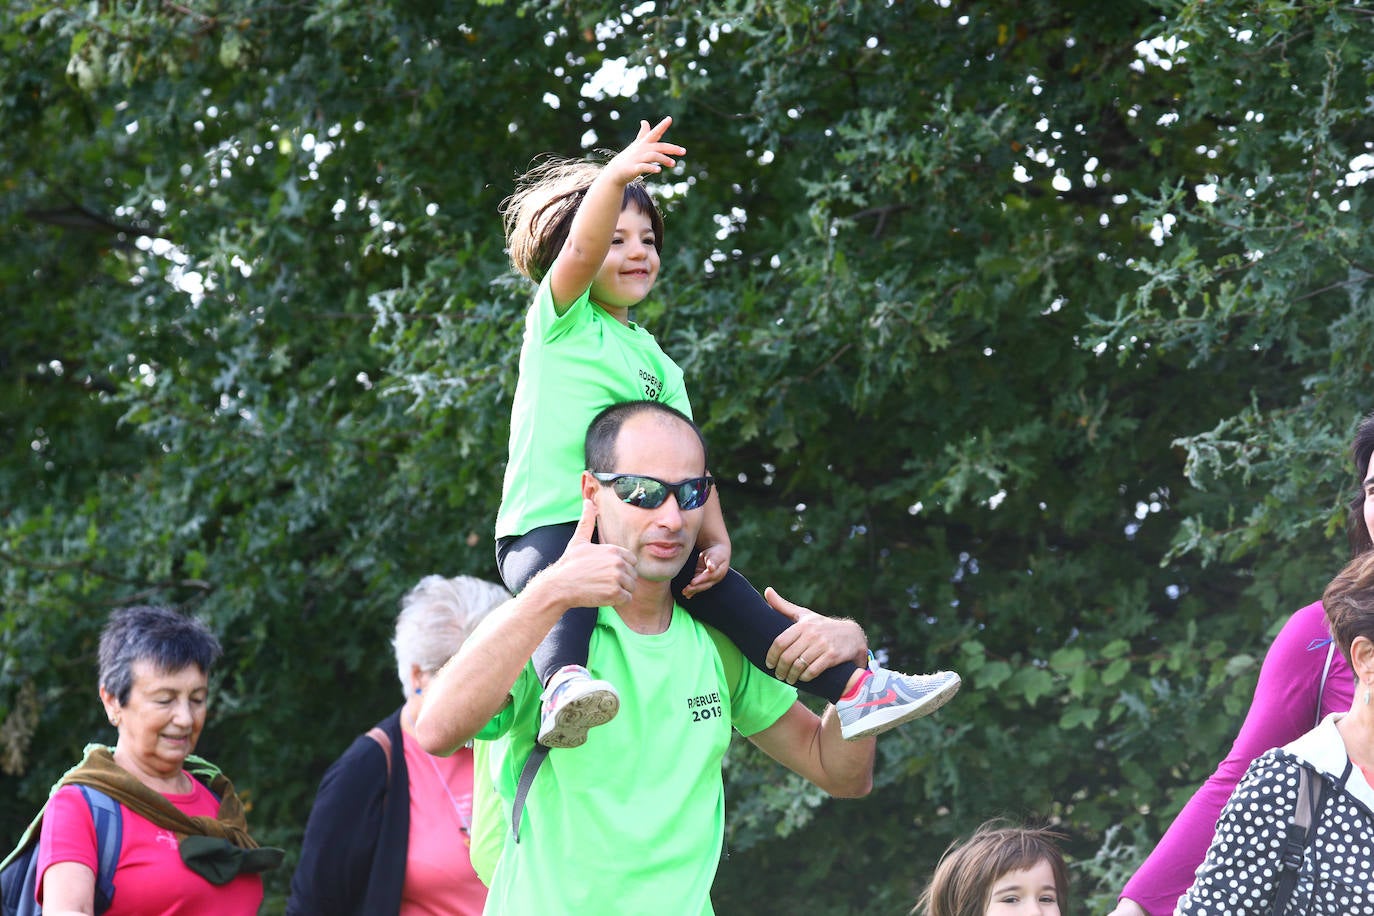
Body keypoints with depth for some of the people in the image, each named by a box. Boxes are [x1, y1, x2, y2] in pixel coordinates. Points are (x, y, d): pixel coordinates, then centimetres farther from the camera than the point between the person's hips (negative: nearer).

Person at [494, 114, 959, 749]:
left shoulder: (657, 363, 20)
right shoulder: (561, 320, 2)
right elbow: (580, 250, -19)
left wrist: (716, 541, -4)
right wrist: (615, 177, -38)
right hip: (544, 529, -6)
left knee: (721, 593, -11)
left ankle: (855, 687, -11)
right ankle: (565, 686, -63)